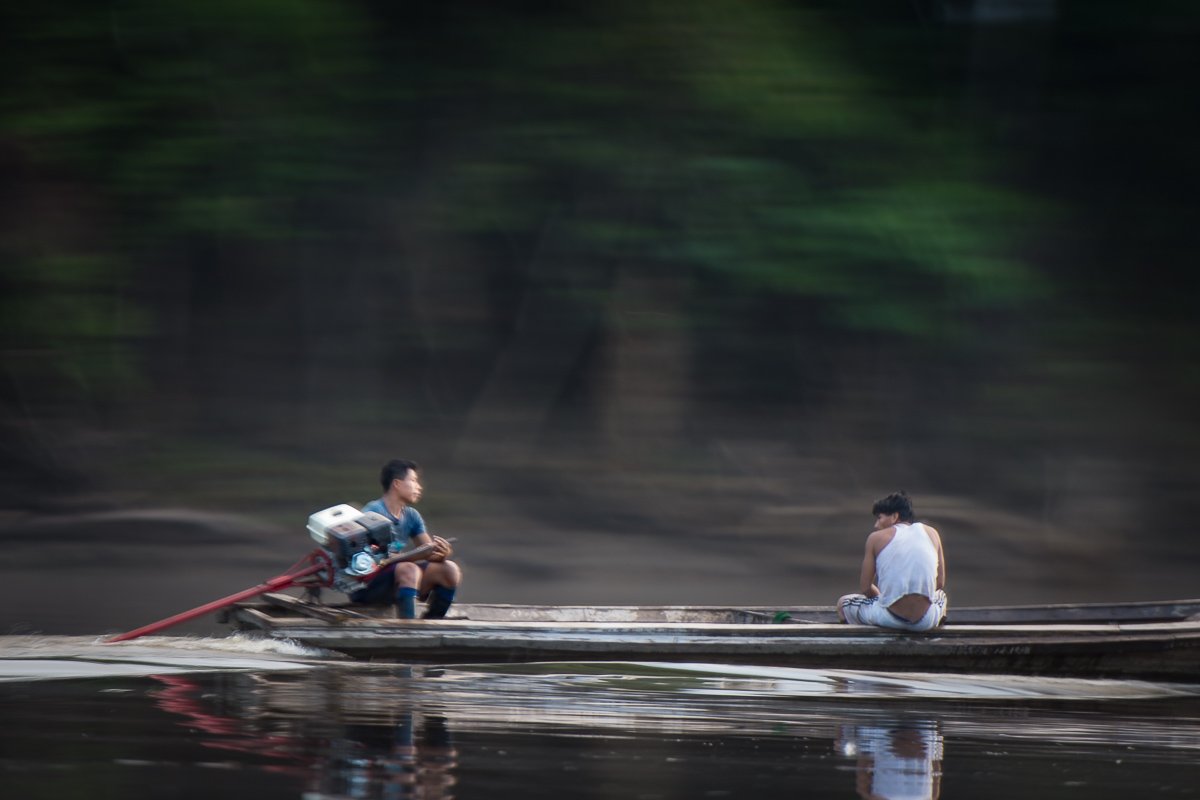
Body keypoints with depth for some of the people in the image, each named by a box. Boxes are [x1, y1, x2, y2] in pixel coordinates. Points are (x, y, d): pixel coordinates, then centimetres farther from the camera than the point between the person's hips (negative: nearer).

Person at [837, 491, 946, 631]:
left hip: (890, 618, -2)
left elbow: (865, 588, 5)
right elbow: (940, 584, 14)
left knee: (843, 603, 26)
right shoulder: (931, 533, 11)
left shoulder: (876, 538, 4)